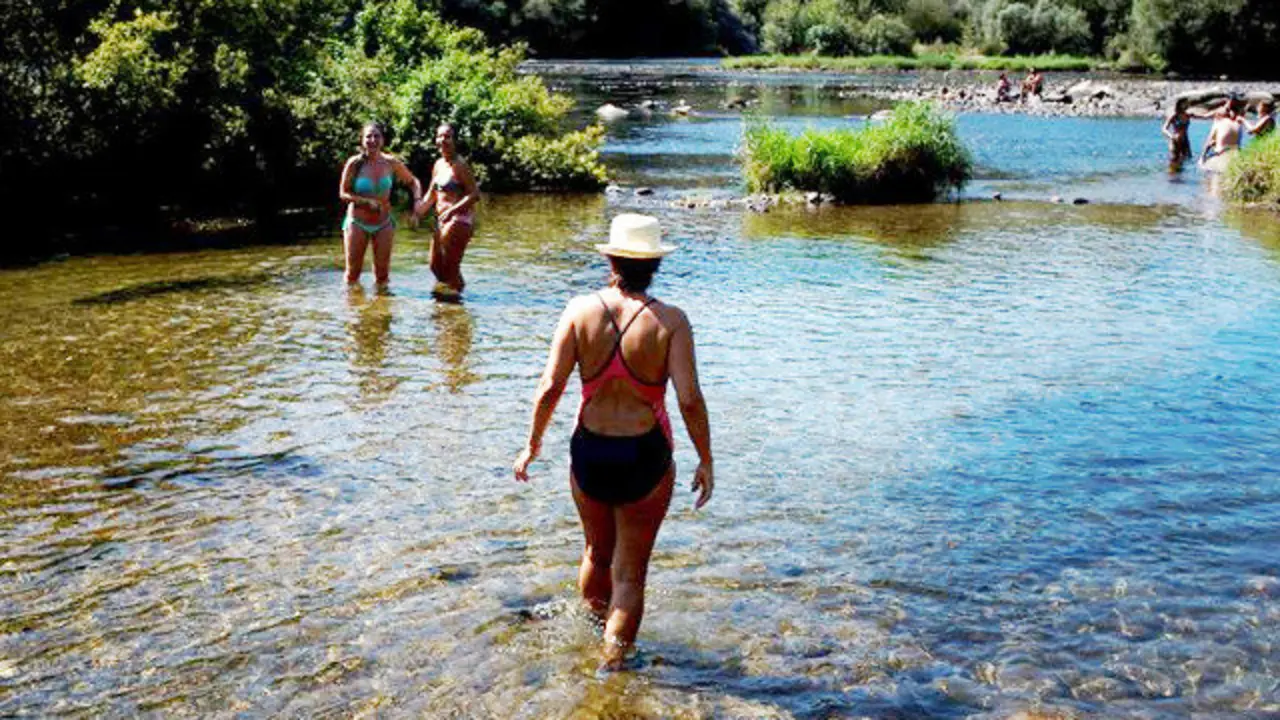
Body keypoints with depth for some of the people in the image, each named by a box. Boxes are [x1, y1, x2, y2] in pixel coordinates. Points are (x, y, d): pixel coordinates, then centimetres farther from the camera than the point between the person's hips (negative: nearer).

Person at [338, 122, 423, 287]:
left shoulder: (391, 163, -5)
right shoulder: (354, 163, -12)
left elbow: (413, 181, 10)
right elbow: (343, 193, -9)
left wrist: (417, 200, -8)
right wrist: (367, 201, -22)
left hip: (384, 223, 2)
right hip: (357, 222, -2)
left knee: (382, 272, 7)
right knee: (353, 271, 3)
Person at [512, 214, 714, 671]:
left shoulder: (580, 311, -7)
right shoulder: (670, 320, -12)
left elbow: (550, 387, -9)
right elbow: (689, 399, -17)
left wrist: (532, 445, 4)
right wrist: (705, 461, -5)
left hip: (588, 454, 3)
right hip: (645, 459, -3)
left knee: (598, 553, 28)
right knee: (630, 573, 11)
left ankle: (593, 625, 51)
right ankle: (612, 665, 13)